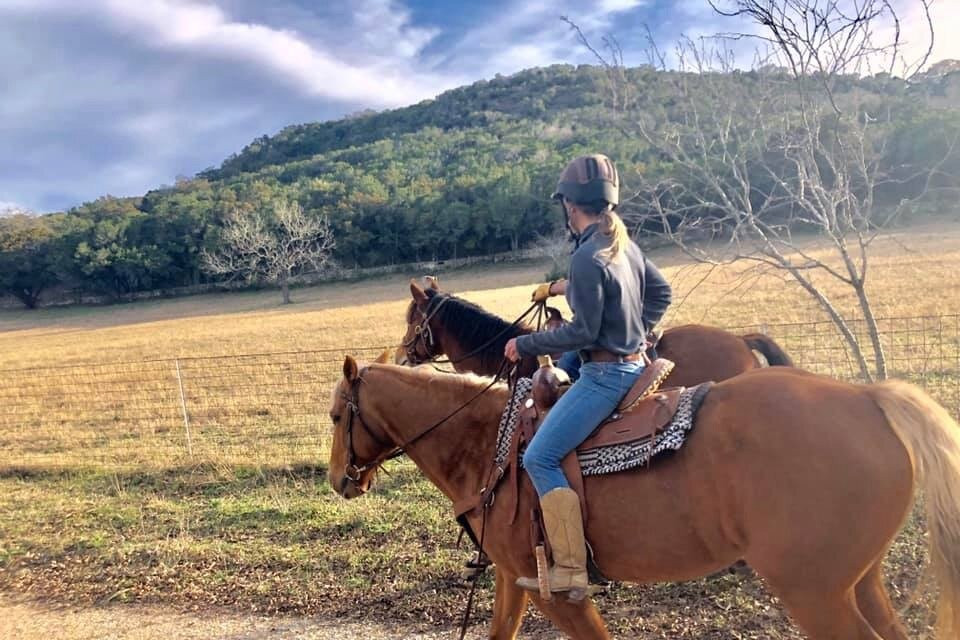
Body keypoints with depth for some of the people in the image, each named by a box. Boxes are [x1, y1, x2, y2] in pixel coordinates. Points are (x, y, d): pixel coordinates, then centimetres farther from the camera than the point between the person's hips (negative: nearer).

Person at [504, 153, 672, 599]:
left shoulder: (587, 257, -21)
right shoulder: (625, 245, 8)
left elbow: (583, 331, -21)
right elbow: (661, 292, 20)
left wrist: (524, 344, -11)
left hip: (606, 374, -11)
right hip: (633, 362, 11)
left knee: (539, 458, -9)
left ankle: (570, 570, -7)